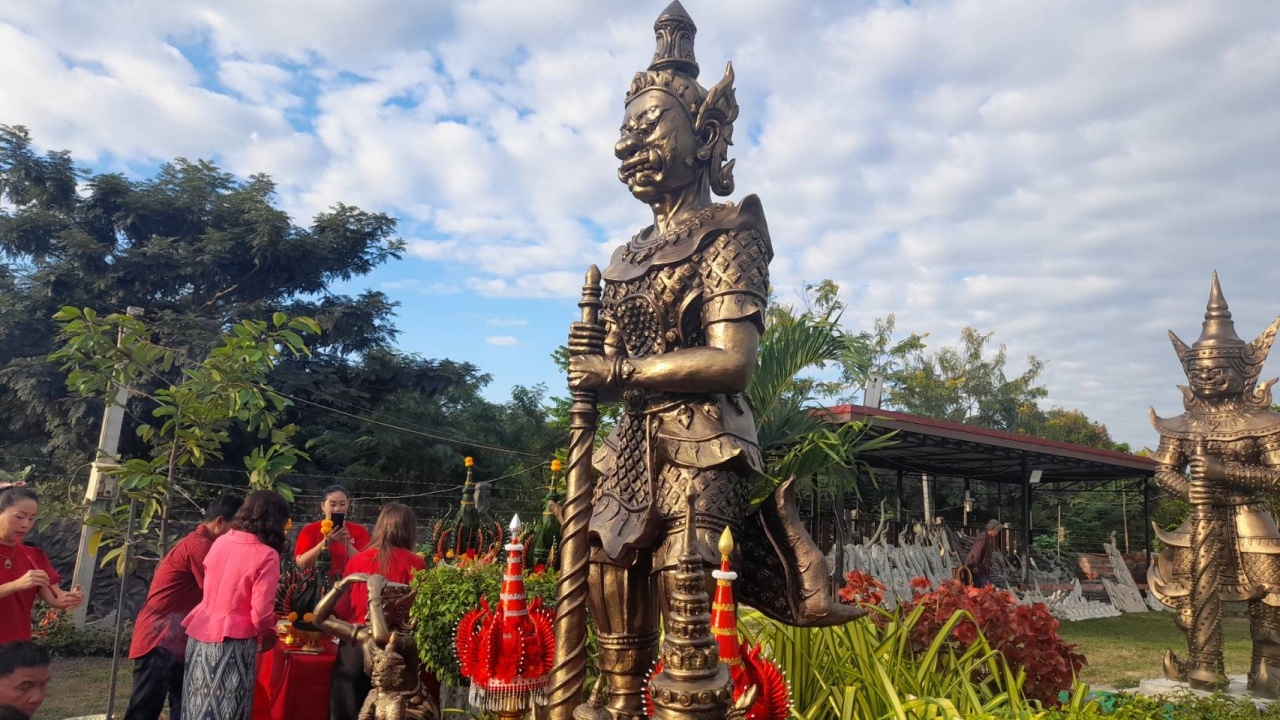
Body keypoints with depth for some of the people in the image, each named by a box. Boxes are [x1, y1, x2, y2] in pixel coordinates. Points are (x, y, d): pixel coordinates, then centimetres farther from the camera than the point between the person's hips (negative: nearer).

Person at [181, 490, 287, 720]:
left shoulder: (220, 542, 6)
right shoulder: (266, 555, -15)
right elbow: (261, 614, -17)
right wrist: (269, 634, 2)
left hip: (200, 635, 6)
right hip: (233, 642, -6)